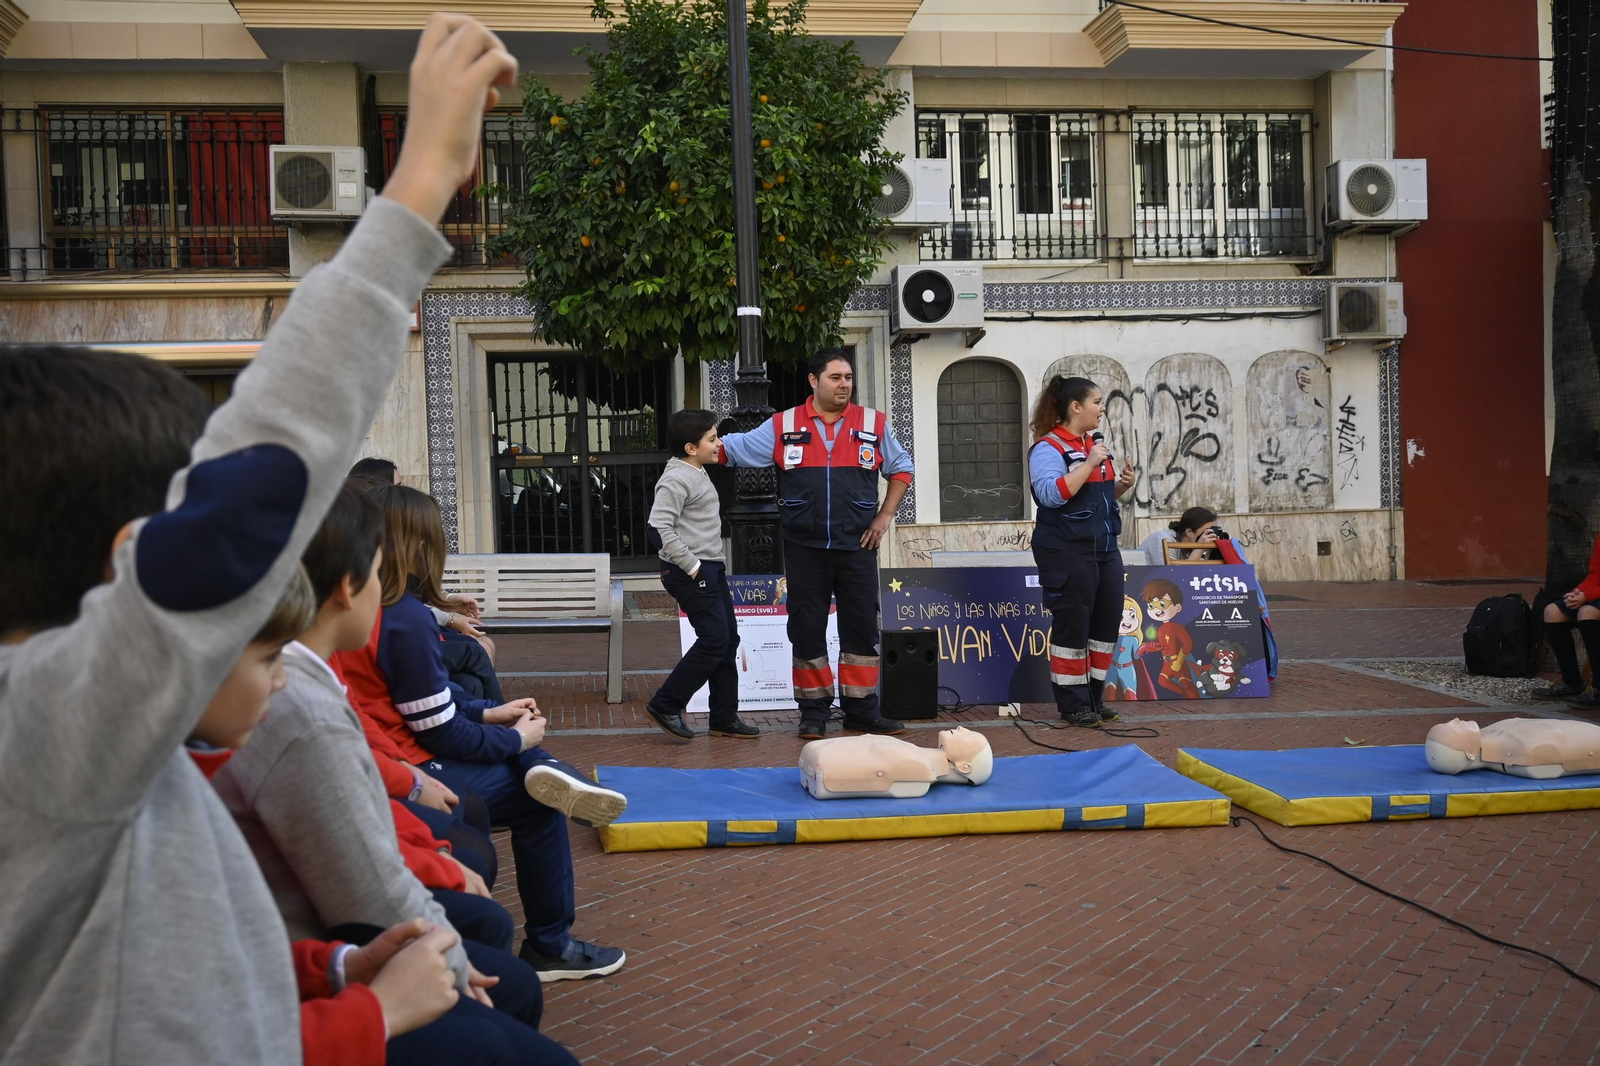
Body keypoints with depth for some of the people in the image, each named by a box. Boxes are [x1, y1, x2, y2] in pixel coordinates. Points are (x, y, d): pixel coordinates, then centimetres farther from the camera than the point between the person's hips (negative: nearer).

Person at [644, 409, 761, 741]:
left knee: (728, 639, 10)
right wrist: (691, 566, -21)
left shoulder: (699, 474, 16)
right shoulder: (676, 479, -15)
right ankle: (665, 706, -2)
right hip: (690, 573, -10)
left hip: (710, 568, 10)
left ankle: (725, 717, 17)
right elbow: (660, 527, -24)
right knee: (714, 639, -12)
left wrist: (712, 564, 18)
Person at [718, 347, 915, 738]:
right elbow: (735, 447, 5)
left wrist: (885, 515, 4)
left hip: (857, 546, 1)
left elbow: (901, 468, 13)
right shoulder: (783, 426, 2)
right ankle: (813, 711, 17)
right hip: (804, 549, 0)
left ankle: (861, 709, 16)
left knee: (861, 628, 5)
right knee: (807, 629, 5)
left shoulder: (874, 423, 4)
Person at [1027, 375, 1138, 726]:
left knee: (1107, 622, 9)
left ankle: (1093, 698, 20)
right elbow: (1051, 495, -24)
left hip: (1105, 549, 9)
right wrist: (1089, 465, -22)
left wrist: (1122, 484, 6)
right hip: (1068, 552, -9)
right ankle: (1073, 704, 7)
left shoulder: (1094, 446, 16)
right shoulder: (1048, 447, -10)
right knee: (1072, 626, -3)